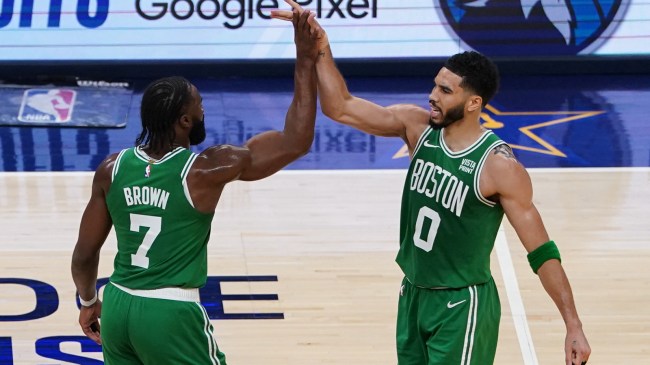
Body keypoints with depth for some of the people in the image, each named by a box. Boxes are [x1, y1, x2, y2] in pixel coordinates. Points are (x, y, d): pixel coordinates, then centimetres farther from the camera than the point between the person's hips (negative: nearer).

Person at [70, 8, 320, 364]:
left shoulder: (112, 169, 0)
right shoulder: (206, 169, -14)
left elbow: (84, 253, 7)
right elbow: (296, 143, -13)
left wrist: (88, 302, 26)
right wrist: (306, 61, -10)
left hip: (118, 306, 6)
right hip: (171, 314, -6)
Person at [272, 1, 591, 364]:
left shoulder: (500, 167, -20)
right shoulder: (418, 127, -4)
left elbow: (542, 252, -16)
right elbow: (340, 108, -3)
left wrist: (574, 327, -18)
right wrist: (321, 49, -19)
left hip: (462, 306, -7)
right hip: (413, 295, 7)